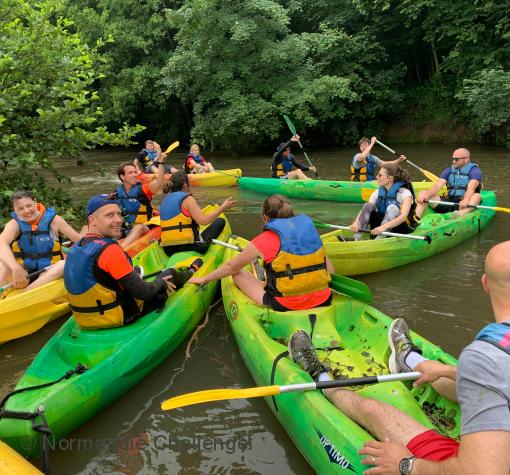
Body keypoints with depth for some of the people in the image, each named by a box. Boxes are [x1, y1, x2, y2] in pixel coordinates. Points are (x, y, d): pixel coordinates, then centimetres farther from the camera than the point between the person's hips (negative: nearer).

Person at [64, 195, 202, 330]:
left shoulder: (75, 249, -2)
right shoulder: (109, 250, -27)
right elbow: (143, 292, -24)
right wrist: (162, 283, -4)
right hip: (121, 317, -7)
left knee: (136, 271, 31)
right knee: (170, 273, 13)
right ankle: (190, 273, 47)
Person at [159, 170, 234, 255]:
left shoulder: (165, 200, 12)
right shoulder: (187, 198, -10)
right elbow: (204, 221, -20)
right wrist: (223, 207, -10)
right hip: (187, 246, -8)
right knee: (220, 221, 6)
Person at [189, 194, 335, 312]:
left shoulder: (265, 240, -7)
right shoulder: (309, 228, 4)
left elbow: (232, 267, 6)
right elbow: (330, 270, 7)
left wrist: (204, 279, 21)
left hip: (285, 307, -5)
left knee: (238, 274, 10)